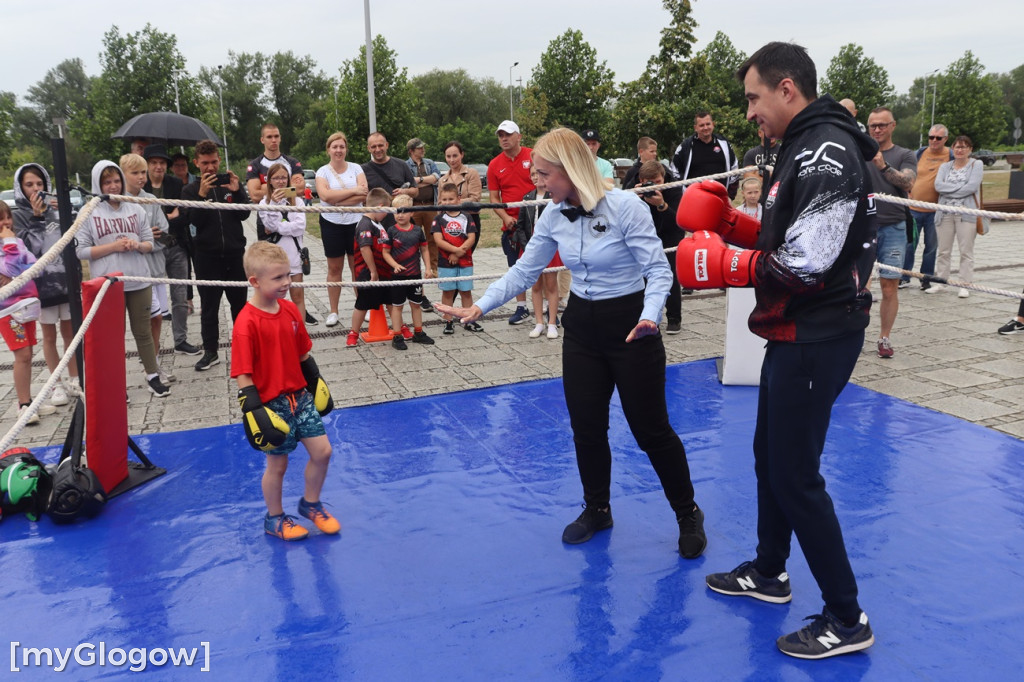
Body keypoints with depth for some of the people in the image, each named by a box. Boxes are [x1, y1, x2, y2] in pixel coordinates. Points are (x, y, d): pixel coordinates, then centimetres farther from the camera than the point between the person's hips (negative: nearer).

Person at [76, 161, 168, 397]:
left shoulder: (136, 209, 7)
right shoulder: (89, 213, -1)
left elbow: (149, 243, 10)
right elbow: (81, 251, -5)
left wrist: (137, 245, -12)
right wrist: (113, 246, -15)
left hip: (139, 282, 2)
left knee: (143, 331, 11)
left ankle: (153, 376, 22)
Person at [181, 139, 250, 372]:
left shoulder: (231, 182, 6)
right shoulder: (190, 190, 3)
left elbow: (244, 214, -2)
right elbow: (195, 221, -11)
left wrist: (237, 191, -18)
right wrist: (202, 194, -23)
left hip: (235, 252, 1)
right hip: (207, 255, -1)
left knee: (239, 301, 10)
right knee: (209, 306, 5)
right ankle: (210, 351, 13)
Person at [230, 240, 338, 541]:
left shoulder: (290, 309, 1)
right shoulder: (246, 323, -20)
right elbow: (243, 373, -18)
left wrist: (315, 382, 16)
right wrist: (253, 410, -20)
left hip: (301, 396, 6)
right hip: (272, 404, -6)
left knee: (322, 451, 8)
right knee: (277, 463, 9)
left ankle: (310, 503, 32)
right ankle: (274, 519, 32)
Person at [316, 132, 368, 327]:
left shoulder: (356, 168, 3)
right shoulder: (322, 172, 0)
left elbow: (363, 195, -11)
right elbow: (325, 195, -18)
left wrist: (337, 200, -19)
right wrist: (353, 190, -17)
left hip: (355, 222, 1)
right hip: (331, 224, 0)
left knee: (357, 267, 7)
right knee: (334, 268, 6)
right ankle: (333, 311, 14)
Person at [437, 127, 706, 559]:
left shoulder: (626, 207, -18)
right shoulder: (554, 216, -1)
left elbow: (659, 271, -16)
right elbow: (524, 271, 5)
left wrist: (650, 316, -33)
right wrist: (480, 307, -3)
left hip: (630, 327, -5)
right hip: (581, 327, 6)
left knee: (651, 429, 3)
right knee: (586, 427, 11)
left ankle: (688, 515, 26)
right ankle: (597, 510, 34)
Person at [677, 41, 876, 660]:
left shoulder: (827, 151, -19)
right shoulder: (807, 147, 13)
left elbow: (807, 261, -26)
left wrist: (727, 267, -16)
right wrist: (731, 225, 5)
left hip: (817, 339, -10)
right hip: (797, 332, 10)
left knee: (796, 476, -1)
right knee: (771, 453, 20)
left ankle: (847, 620, 16)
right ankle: (769, 573, 38)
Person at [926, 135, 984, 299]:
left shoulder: (977, 164, 6)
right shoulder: (945, 166, 15)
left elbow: (972, 186, -9)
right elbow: (938, 185, -2)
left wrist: (950, 190, -6)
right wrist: (960, 188, -9)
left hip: (967, 213, -3)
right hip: (945, 213, 3)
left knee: (966, 251, -2)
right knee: (943, 251, 6)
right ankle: (940, 282, 14)